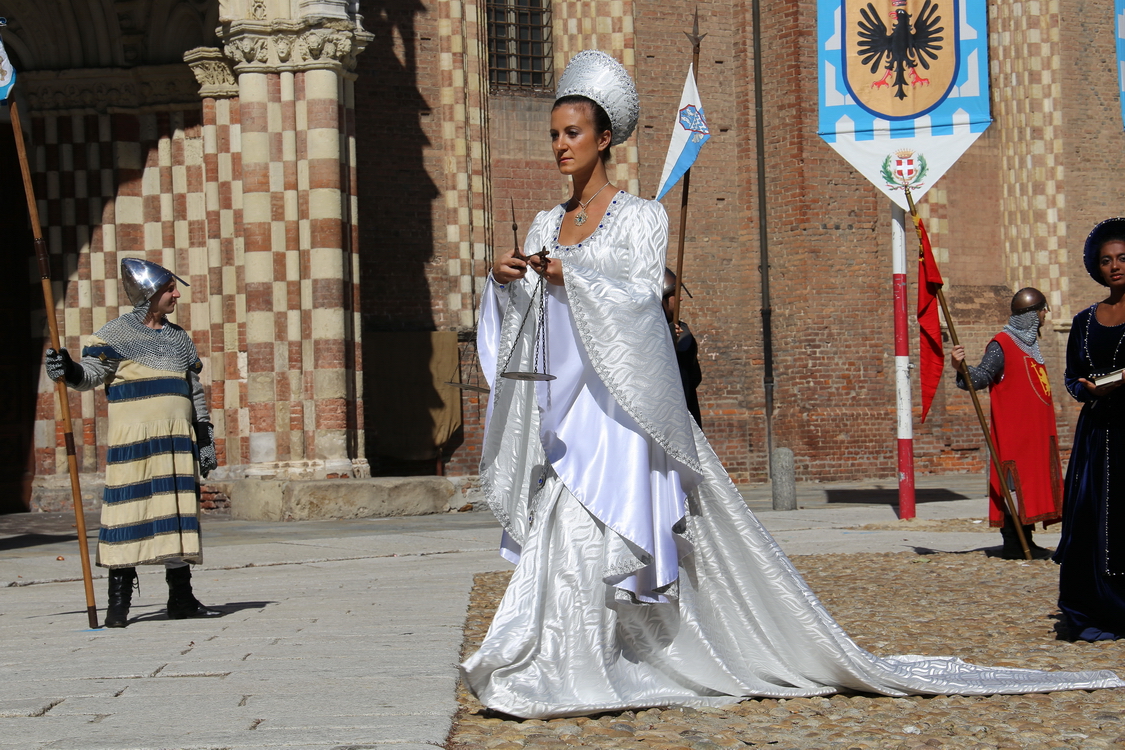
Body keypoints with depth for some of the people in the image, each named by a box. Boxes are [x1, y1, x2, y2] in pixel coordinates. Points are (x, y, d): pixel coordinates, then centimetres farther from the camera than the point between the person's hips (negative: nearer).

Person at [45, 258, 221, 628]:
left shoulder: (180, 338, 19)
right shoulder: (115, 334, 1)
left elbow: (195, 392, 21)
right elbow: (91, 373, -9)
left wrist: (205, 438, 16)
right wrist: (68, 370, -30)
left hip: (177, 441, 5)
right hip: (132, 439, -5)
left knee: (179, 514, 5)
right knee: (128, 512, -7)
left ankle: (181, 598, 11)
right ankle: (118, 601, -2)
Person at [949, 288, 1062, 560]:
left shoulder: (1030, 344, 18)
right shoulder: (1002, 344, -10)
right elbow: (981, 377, -19)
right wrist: (960, 369, -39)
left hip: (1036, 431, 9)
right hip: (1014, 432, -9)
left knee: (1032, 482, 8)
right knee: (1016, 483, -10)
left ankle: (1025, 540, 12)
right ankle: (1013, 544, -9)